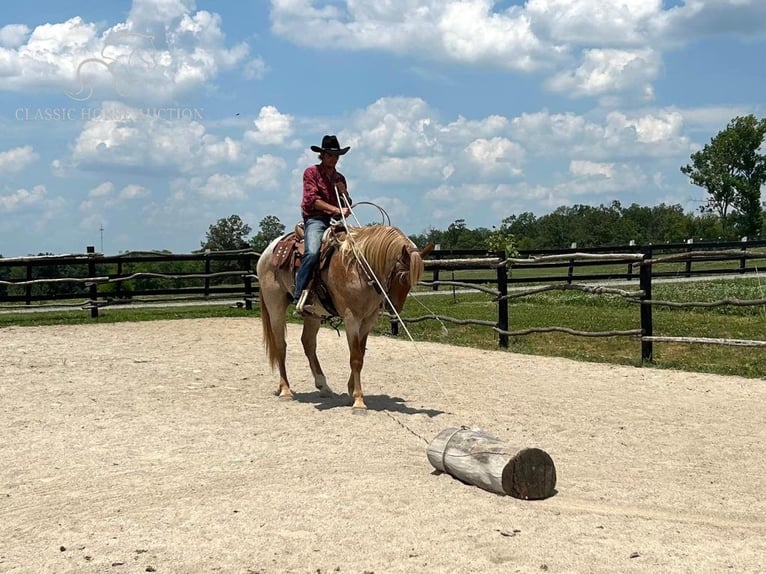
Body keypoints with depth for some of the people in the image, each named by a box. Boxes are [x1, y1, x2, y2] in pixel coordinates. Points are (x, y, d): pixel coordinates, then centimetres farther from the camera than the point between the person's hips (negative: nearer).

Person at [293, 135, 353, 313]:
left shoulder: (339, 178, 22)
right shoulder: (311, 172, 5)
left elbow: (347, 206, 22)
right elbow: (312, 200, -8)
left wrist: (343, 192, 2)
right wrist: (335, 209, -17)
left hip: (335, 221, 6)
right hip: (315, 219, -6)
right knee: (312, 252, -32)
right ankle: (299, 296, -34)